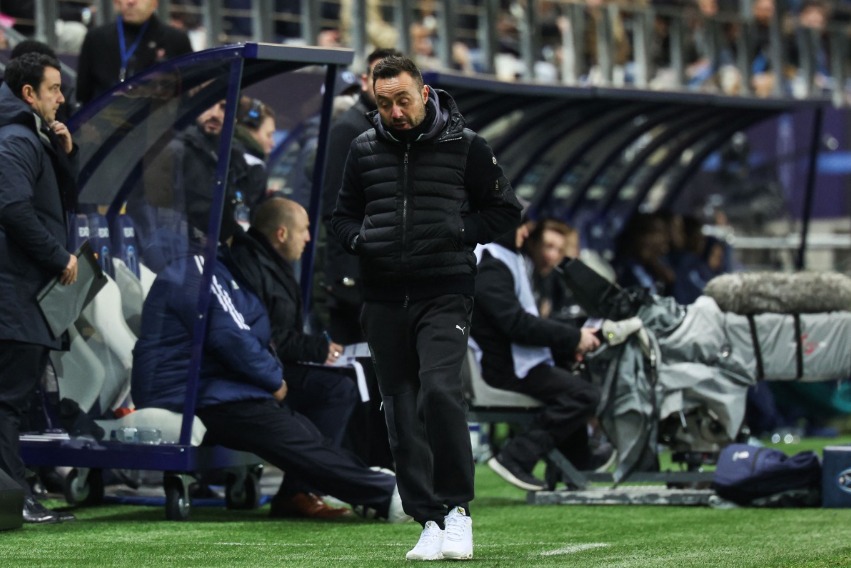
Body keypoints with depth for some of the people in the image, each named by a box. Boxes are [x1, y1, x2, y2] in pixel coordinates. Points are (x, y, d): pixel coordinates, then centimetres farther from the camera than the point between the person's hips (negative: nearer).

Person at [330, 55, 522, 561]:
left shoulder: (465, 146, 0)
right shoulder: (365, 150, 9)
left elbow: (505, 211, 6)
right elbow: (344, 215, 22)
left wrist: (458, 234, -9)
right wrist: (362, 240, 0)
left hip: (445, 295, -4)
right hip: (384, 297, 4)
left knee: (439, 389, -22)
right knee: (402, 411, 2)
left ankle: (458, 508, -10)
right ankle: (430, 521, 8)